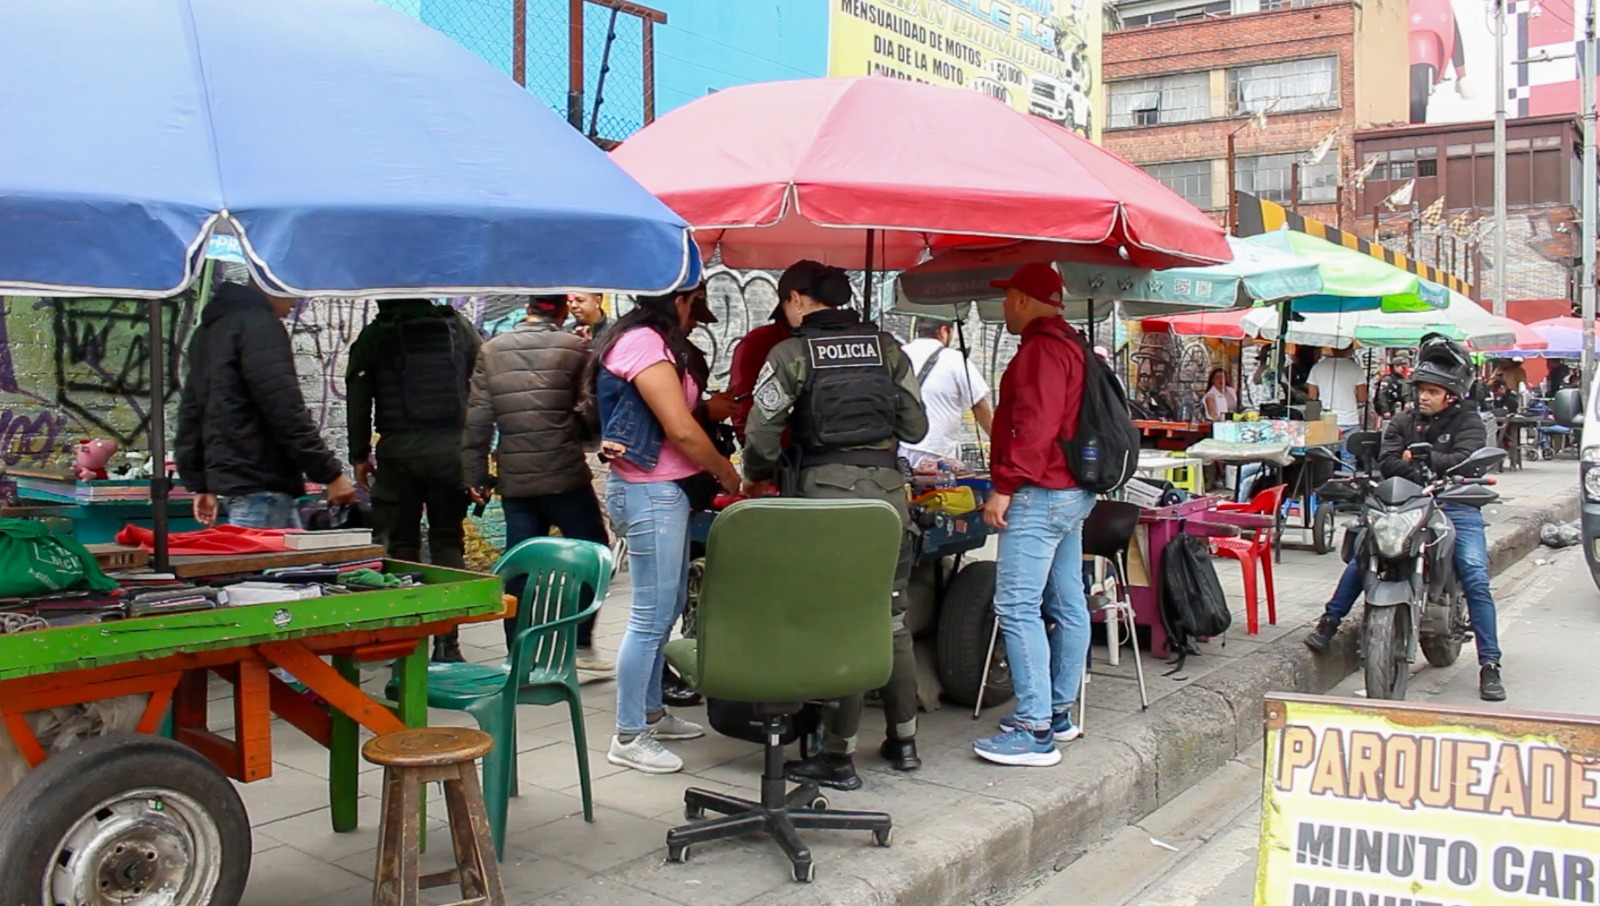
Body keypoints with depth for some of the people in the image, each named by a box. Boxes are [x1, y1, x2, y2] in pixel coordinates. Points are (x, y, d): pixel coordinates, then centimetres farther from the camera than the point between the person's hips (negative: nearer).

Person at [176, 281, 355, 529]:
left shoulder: (208, 329, 21)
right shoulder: (259, 325, -11)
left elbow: (191, 411, 22)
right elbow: (286, 411, -18)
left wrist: (200, 483, 23)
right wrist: (331, 472, -16)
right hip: (261, 483, -10)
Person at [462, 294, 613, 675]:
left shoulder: (492, 350, 7)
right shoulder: (574, 347, -3)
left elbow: (478, 418, 5)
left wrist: (476, 477, 9)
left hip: (514, 482, 4)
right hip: (565, 476, -3)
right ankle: (581, 644, 6)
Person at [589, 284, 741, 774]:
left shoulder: (650, 342, 18)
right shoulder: (644, 342, -15)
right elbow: (681, 430, -18)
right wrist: (727, 474, -6)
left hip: (665, 492, 11)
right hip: (649, 493, -11)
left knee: (666, 609, 17)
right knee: (651, 615, -5)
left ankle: (650, 712, 30)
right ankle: (628, 737, 3)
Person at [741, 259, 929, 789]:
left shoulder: (791, 354, -3)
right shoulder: (886, 347, 8)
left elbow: (763, 435, -5)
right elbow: (916, 427, 10)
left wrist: (757, 479, 15)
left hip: (826, 492, -4)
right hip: (887, 488, 4)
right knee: (892, 619, 14)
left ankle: (839, 756, 7)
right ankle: (903, 741, 24)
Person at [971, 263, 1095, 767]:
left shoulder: (1041, 348, -14)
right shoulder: (1071, 345, 19)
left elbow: (1035, 426, -24)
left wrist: (1004, 487, -22)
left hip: (1040, 494, -11)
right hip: (1073, 492, 11)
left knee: (1017, 607, -11)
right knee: (1068, 606, 14)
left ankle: (1035, 731, -12)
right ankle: (1059, 714, 23)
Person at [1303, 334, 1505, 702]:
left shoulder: (1468, 422, 4)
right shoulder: (1403, 421, 12)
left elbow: (1464, 461, -15)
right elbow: (1387, 461, -4)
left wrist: (1417, 459, -14)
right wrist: (1425, 477, -19)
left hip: (1456, 507, -2)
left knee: (1476, 580, -14)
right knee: (1361, 558, -15)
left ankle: (1489, 665, -9)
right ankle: (1329, 622, -1)